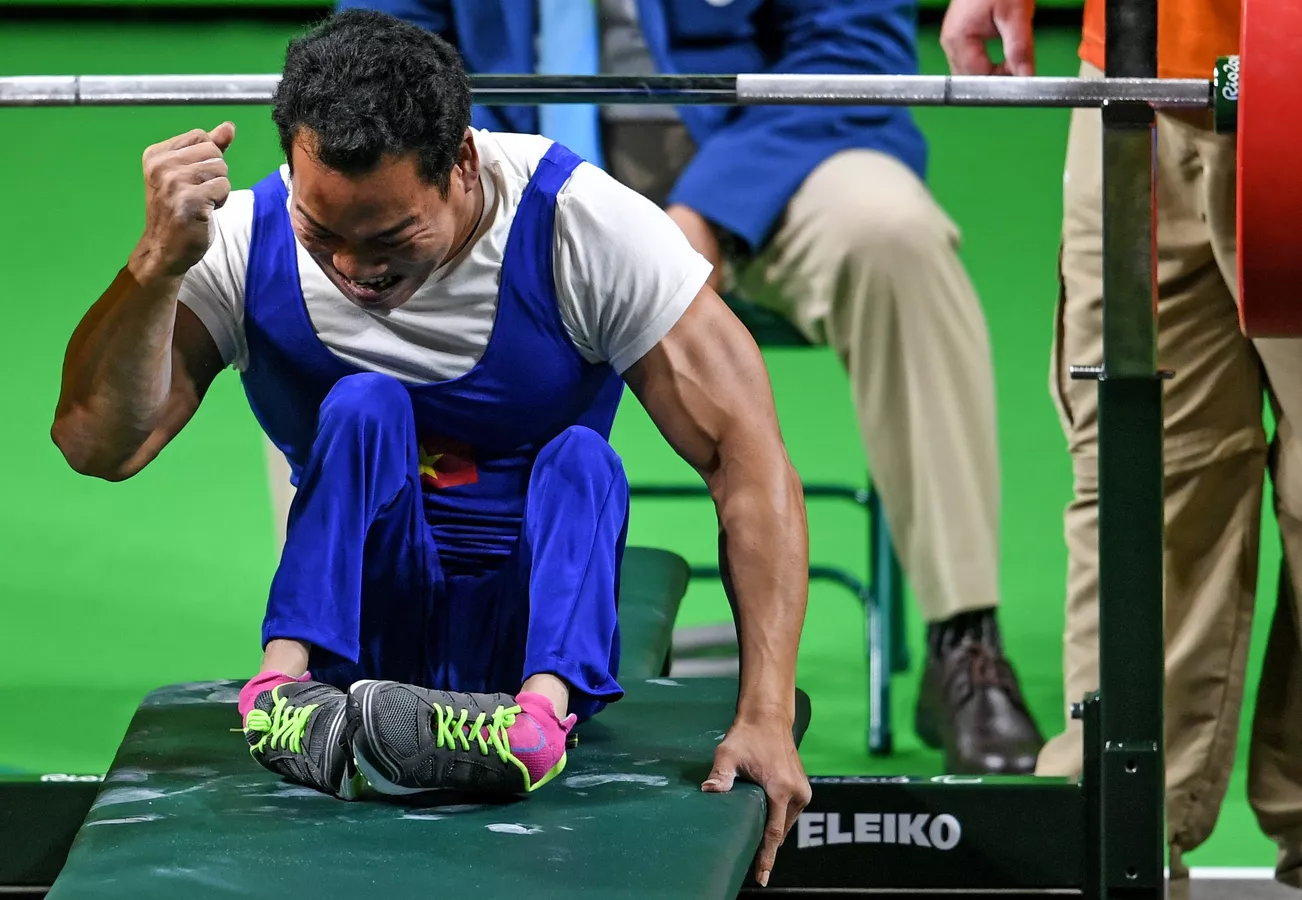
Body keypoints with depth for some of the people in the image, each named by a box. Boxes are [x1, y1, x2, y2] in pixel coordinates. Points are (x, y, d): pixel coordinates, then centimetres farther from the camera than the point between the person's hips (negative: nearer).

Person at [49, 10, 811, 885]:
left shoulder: (584, 229, -17)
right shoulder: (248, 244, -12)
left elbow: (748, 453, -19)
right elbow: (98, 442, -21)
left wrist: (768, 716, -29)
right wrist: (161, 262, -37)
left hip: (531, 619, 0)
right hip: (368, 614, 1)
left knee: (581, 459, -29)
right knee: (363, 406, -24)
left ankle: (542, 709, -55)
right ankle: (290, 677, -44)